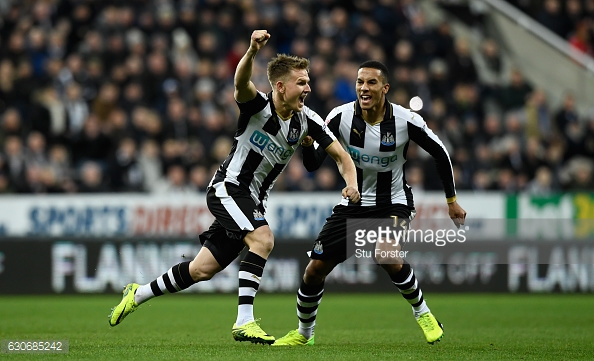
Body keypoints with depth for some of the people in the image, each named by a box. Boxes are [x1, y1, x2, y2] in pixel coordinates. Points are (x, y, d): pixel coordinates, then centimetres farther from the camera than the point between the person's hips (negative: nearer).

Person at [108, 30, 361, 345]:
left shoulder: (307, 121, -3)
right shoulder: (257, 105, -17)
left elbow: (341, 155, 3)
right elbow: (241, 83, -40)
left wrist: (351, 183, -18)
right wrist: (253, 51, -60)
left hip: (252, 200, 6)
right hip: (228, 187, -6)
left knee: (202, 270, 9)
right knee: (263, 239, -30)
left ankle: (138, 294, 30)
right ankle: (244, 322, -28)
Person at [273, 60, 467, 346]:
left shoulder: (406, 121, -18)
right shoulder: (341, 117, -15)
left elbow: (439, 152, -1)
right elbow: (312, 165, -13)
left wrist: (452, 200, 4)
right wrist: (307, 143, -36)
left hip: (393, 203, -3)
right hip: (353, 203, 3)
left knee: (389, 258, -31)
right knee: (315, 269, -2)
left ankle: (422, 312, -3)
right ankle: (303, 333, 25)